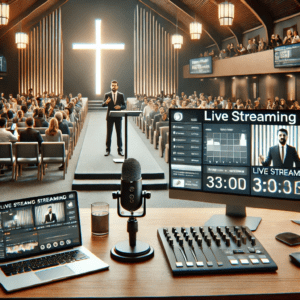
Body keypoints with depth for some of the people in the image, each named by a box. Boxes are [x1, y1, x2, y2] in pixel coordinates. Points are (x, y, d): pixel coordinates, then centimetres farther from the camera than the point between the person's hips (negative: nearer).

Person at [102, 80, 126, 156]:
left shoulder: (121, 95, 6)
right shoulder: (107, 95, 4)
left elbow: (124, 106, 5)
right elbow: (103, 105, -4)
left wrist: (120, 107, -17)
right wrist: (106, 102, -27)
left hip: (118, 117, 0)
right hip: (110, 116, 0)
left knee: (119, 133, 3)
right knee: (108, 133, 2)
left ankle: (120, 150, 10)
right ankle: (108, 150, 9)